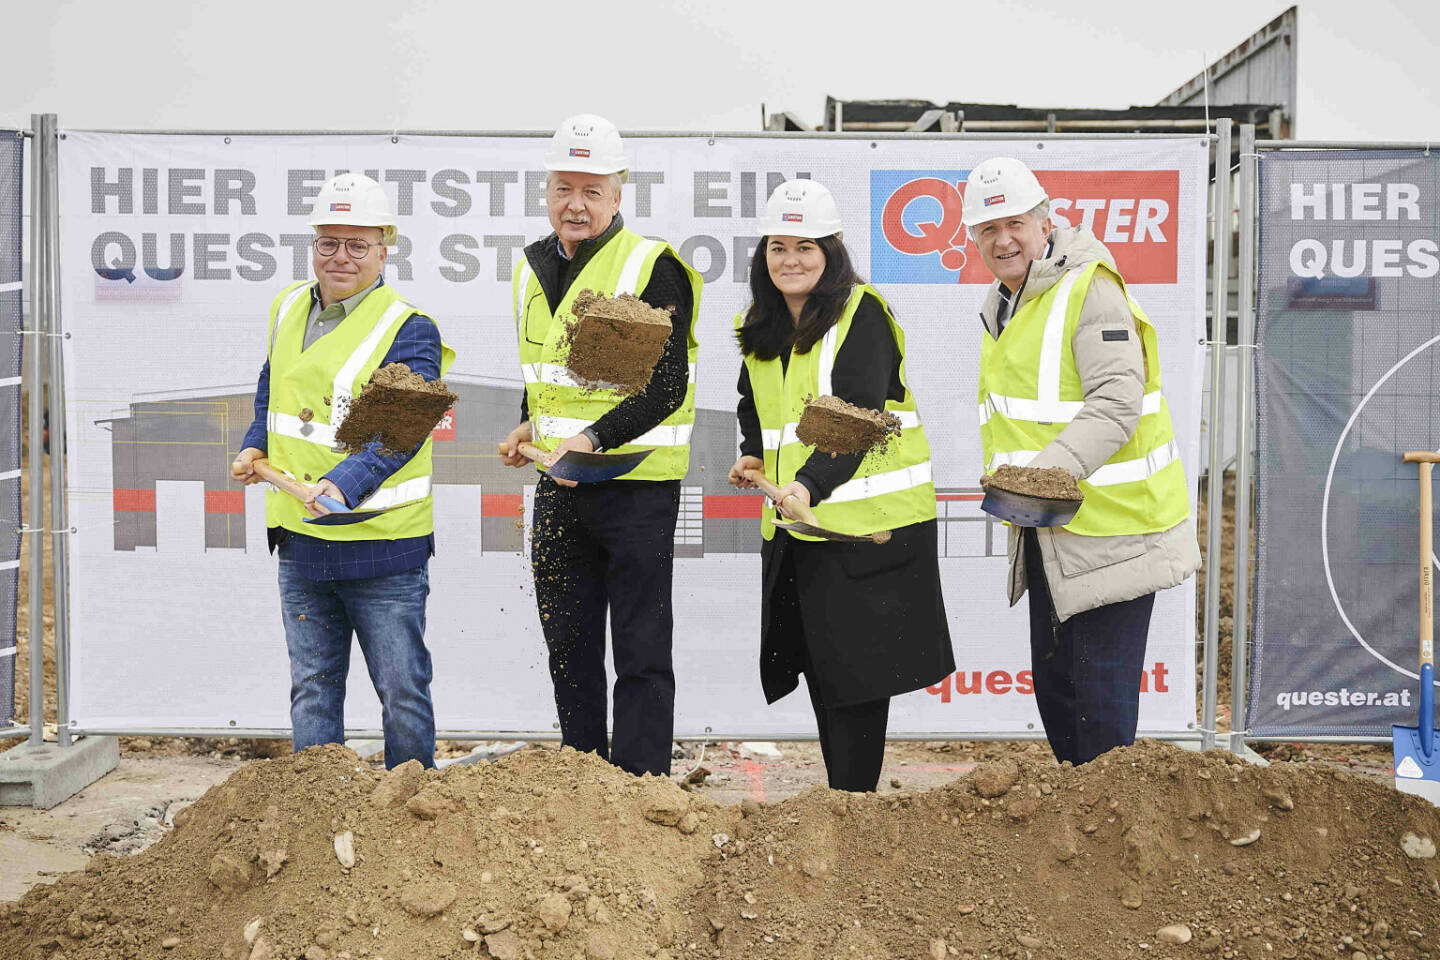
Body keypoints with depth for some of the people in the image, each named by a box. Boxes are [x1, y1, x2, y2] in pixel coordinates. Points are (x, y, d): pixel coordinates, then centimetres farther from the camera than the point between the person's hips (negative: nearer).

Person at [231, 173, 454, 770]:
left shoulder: (409, 330, -11)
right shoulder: (288, 307, 9)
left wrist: (343, 485, -37)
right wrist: (255, 447, 10)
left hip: (383, 542, -6)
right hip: (300, 538, 6)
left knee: (402, 689, 3)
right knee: (312, 686, 14)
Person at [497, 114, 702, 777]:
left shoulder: (652, 267, -10)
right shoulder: (531, 270, 10)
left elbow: (667, 387, -16)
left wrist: (593, 438, -27)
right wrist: (528, 427, 5)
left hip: (636, 482, -6)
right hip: (557, 483, 7)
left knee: (640, 652, 0)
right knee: (567, 646, 12)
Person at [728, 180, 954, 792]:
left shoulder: (862, 315, -11)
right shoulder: (760, 327, 11)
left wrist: (810, 484, -34)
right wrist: (753, 455, 4)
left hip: (865, 517, -7)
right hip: (793, 520, 7)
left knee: (857, 665, -3)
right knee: (815, 661, 13)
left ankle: (854, 797, 6)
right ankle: (838, 790, 25)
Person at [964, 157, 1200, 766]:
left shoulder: (1090, 290, -14)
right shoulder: (1002, 302, 14)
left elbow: (1117, 402, -24)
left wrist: (1050, 470, -34)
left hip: (1111, 528, -9)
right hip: (1050, 529, 9)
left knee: (1102, 693, -6)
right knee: (1053, 684, 17)